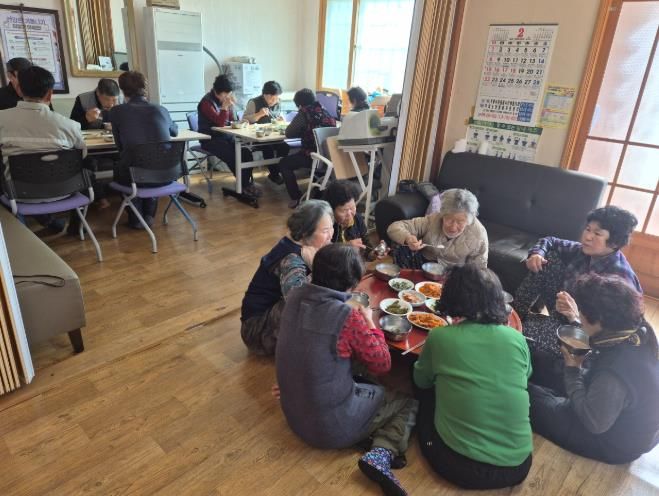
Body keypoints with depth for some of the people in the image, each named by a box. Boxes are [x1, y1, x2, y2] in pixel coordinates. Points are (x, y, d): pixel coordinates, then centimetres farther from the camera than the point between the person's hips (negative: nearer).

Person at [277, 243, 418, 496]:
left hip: (292, 411, 7)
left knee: (365, 382, 29)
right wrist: (369, 323, 1)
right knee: (409, 403, 12)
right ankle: (380, 455, -8)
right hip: (331, 424, -7)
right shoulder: (349, 317, -26)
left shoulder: (295, 297, -9)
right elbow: (382, 364, -10)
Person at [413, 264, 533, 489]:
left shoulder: (439, 337, -12)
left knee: (425, 389, 21)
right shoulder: (516, 339, -4)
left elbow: (421, 380, 8)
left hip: (460, 466, -3)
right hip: (517, 465, 3)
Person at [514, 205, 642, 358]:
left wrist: (576, 317, -46)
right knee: (547, 258, -4)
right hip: (563, 310, 8)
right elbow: (550, 242, 9)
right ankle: (517, 312, 1)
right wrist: (537, 253, -12)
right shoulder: (584, 251, -7)